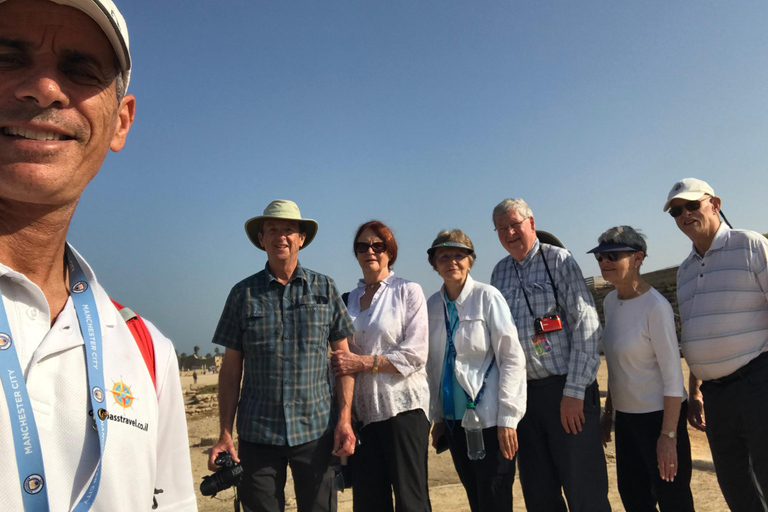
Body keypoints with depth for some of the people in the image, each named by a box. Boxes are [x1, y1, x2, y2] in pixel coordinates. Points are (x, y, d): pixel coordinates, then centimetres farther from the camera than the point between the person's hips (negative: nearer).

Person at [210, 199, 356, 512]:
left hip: (315, 430, 0)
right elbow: (231, 370, 5)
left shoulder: (325, 289, 3)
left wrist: (345, 419, -4)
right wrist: (225, 433, 0)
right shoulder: (243, 294, 4)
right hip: (257, 432, 0)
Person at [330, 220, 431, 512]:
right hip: (362, 409, 5)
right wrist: (343, 365, -2)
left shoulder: (408, 292, -1)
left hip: (402, 406, -4)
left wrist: (363, 362, -15)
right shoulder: (350, 299, 13)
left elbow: (416, 353, -10)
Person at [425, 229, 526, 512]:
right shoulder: (432, 306, 5)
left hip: (490, 419, -4)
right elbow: (433, 365, 10)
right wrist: (437, 417, 11)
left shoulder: (487, 297, -8)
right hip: (454, 418, 4)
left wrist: (507, 417, -13)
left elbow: (512, 357, -10)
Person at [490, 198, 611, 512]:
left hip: (566, 390, -5)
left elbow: (586, 325, -10)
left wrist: (574, 391, -14)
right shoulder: (499, 273, 13)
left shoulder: (558, 260, -3)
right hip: (524, 392, 5)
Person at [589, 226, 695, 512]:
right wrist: (608, 412, 15)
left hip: (659, 414, -7)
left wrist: (668, 435, -18)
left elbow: (673, 375, -18)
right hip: (626, 415, 8)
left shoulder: (655, 306, -19)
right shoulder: (610, 301, 3)